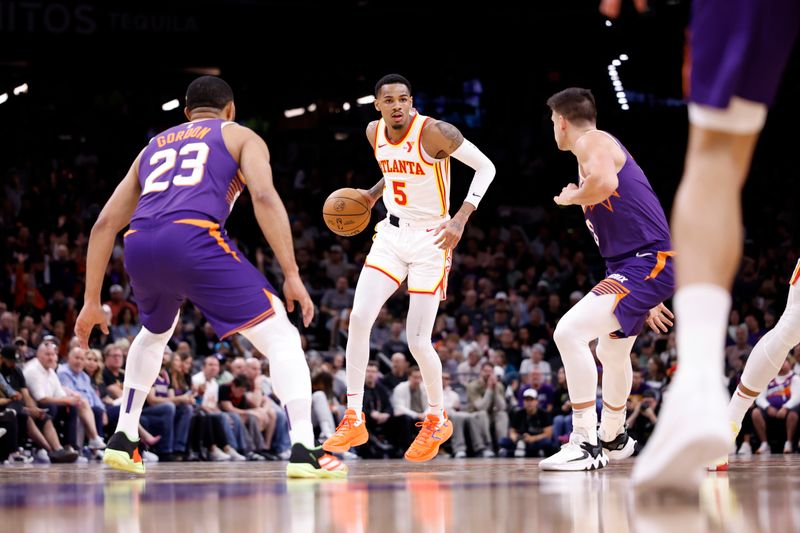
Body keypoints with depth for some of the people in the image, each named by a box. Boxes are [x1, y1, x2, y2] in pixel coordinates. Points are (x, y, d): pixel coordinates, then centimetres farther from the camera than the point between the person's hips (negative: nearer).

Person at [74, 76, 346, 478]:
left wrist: (92, 302, 30)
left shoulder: (153, 147, 35)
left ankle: (122, 441, 34)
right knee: (281, 336, 3)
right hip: (193, 239, -5)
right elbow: (264, 197, 1)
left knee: (154, 334, 36)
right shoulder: (240, 137, 22)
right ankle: (304, 452, -12)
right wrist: (292, 275, -4)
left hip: (139, 248, 5)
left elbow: (105, 223, 28)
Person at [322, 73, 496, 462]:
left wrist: (461, 218, -23)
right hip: (392, 233, 6)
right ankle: (353, 420, -2)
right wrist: (373, 193, 5)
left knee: (418, 340, -7)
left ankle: (437, 420, 19)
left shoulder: (435, 132, -19)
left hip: (431, 240, -6)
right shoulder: (375, 132, 1)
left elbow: (485, 167, -14)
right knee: (359, 318, -10)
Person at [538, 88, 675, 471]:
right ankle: (614, 439, 52)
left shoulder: (593, 142, -8)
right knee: (611, 352, 30)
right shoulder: (598, 149, 23)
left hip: (645, 264, -11)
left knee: (569, 331, -22)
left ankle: (586, 445, -22)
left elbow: (605, 183, -34)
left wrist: (572, 197, -11)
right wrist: (648, 301, 32)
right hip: (636, 266, 11)